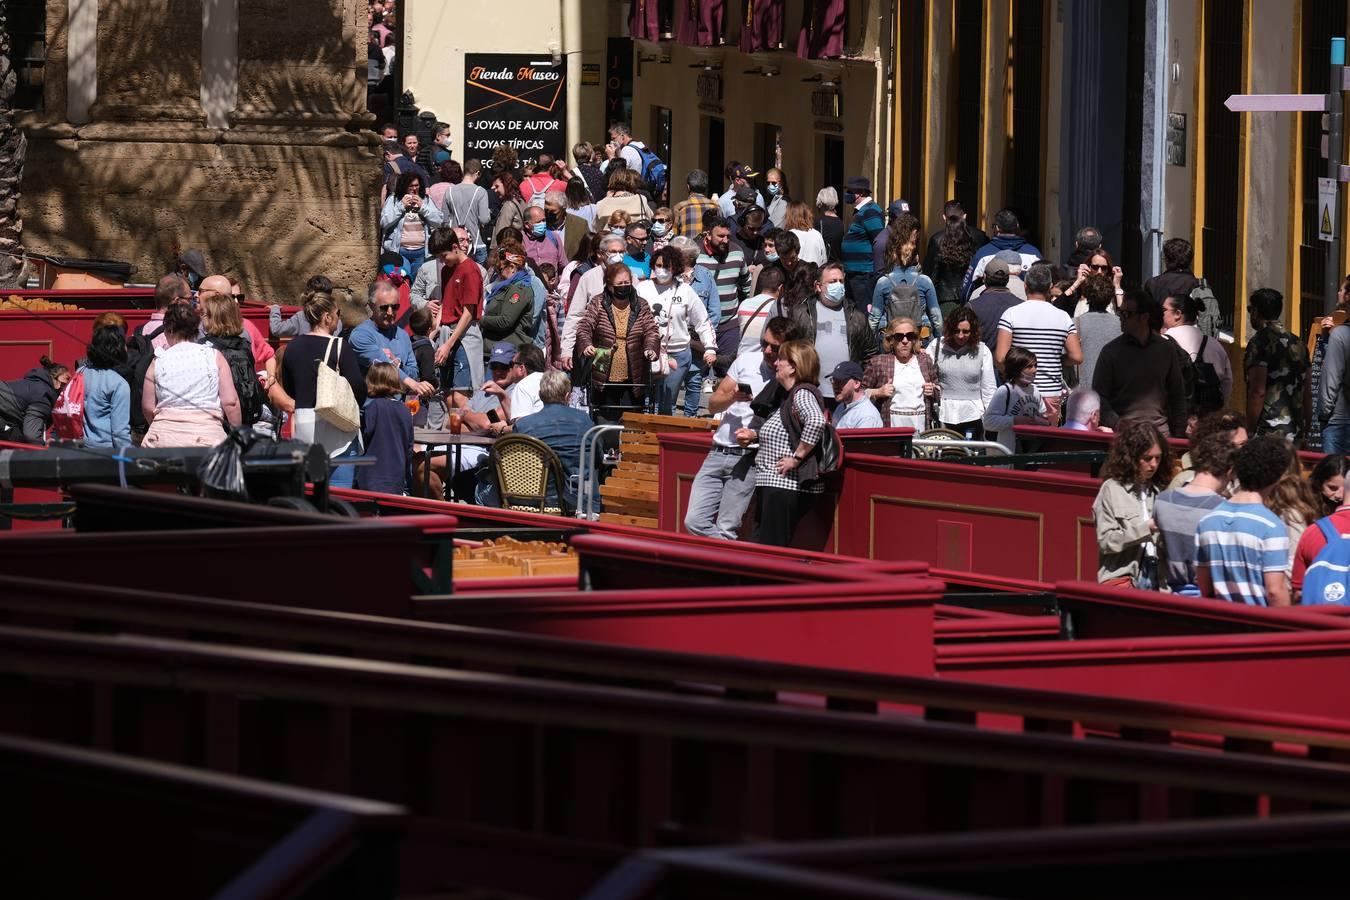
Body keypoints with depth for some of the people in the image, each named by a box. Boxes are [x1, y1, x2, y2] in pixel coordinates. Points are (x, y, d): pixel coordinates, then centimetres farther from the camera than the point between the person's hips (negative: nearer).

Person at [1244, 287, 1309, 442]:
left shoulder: (1259, 342, -8)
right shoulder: (1297, 344, 15)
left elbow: (1258, 391, -14)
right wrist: (1304, 435, 22)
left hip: (1270, 432, -7)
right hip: (1296, 433, 7)